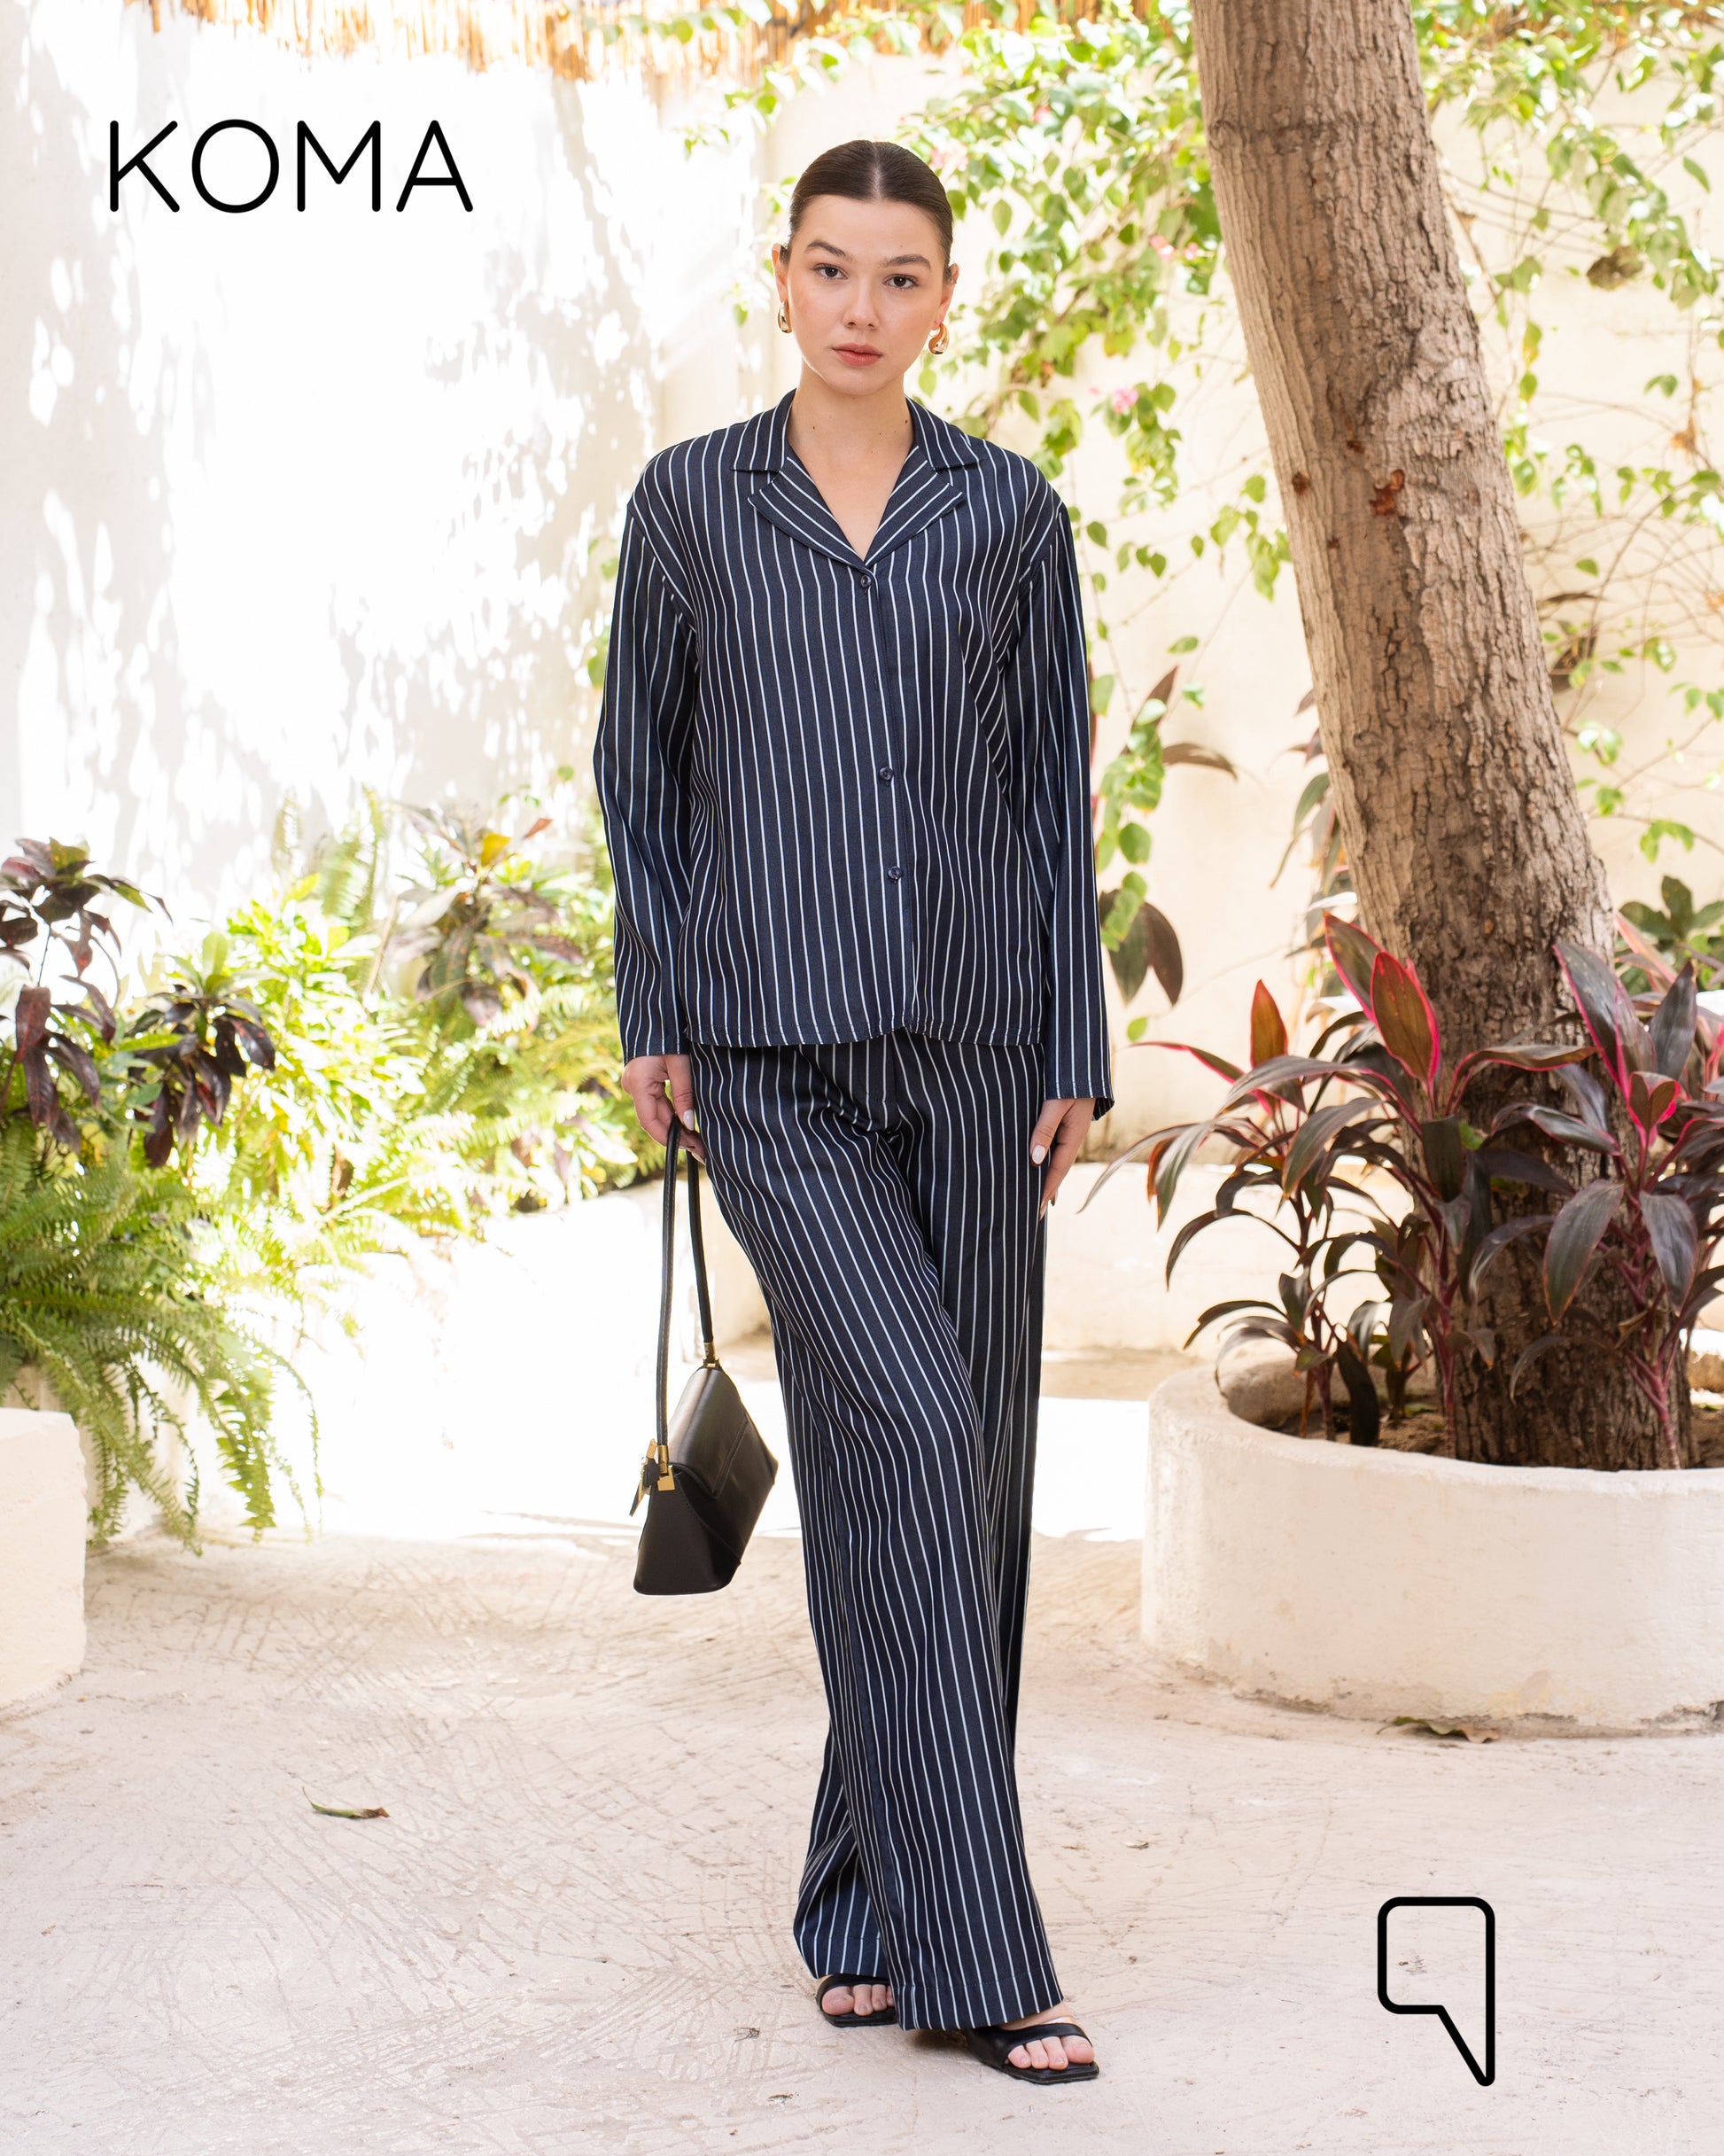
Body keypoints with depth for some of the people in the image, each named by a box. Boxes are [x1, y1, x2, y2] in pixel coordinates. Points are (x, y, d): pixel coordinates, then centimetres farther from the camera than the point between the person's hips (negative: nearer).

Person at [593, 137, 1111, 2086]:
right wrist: (650, 1017, 6)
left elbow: (1053, 789, 6)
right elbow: (641, 767, 10)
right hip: (772, 1056, -2)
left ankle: (868, 1911, 20)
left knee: (956, 1473, 5)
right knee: (910, 1435, -16)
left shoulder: (1012, 515, 5)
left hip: (972, 1043, 3)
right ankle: (972, 1949, -13)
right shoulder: (689, 503, 3)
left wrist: (1075, 1055, 1)